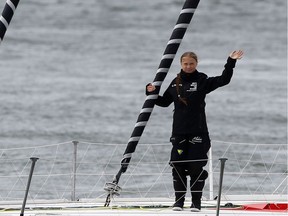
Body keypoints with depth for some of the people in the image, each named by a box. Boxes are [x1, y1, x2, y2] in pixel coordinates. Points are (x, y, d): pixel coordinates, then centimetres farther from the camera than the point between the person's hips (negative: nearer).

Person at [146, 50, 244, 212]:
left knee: (196, 167, -3)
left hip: (198, 131, -3)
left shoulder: (202, 81, 0)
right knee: (178, 166, 1)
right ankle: (179, 200, 10)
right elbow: (164, 102, 20)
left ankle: (196, 202, 5)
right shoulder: (176, 83, 10)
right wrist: (152, 93, 6)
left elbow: (223, 80, -8)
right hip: (179, 132, 3)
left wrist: (231, 62, -16)